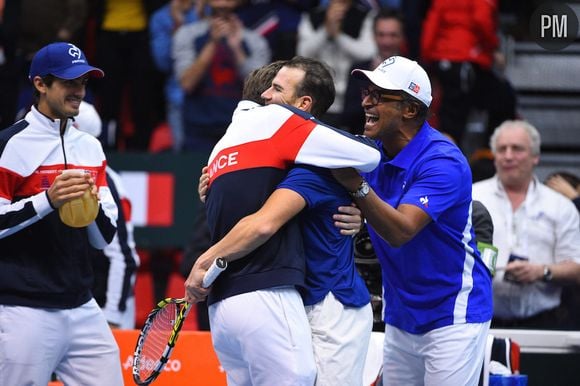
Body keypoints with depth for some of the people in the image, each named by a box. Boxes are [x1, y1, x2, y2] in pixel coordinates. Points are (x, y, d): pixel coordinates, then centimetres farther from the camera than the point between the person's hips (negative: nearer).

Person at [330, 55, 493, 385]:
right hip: (400, 317, 7)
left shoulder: (443, 162, -21)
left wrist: (358, 185, -44)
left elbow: (400, 231, -31)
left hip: (452, 316, -7)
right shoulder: (373, 151, 1)